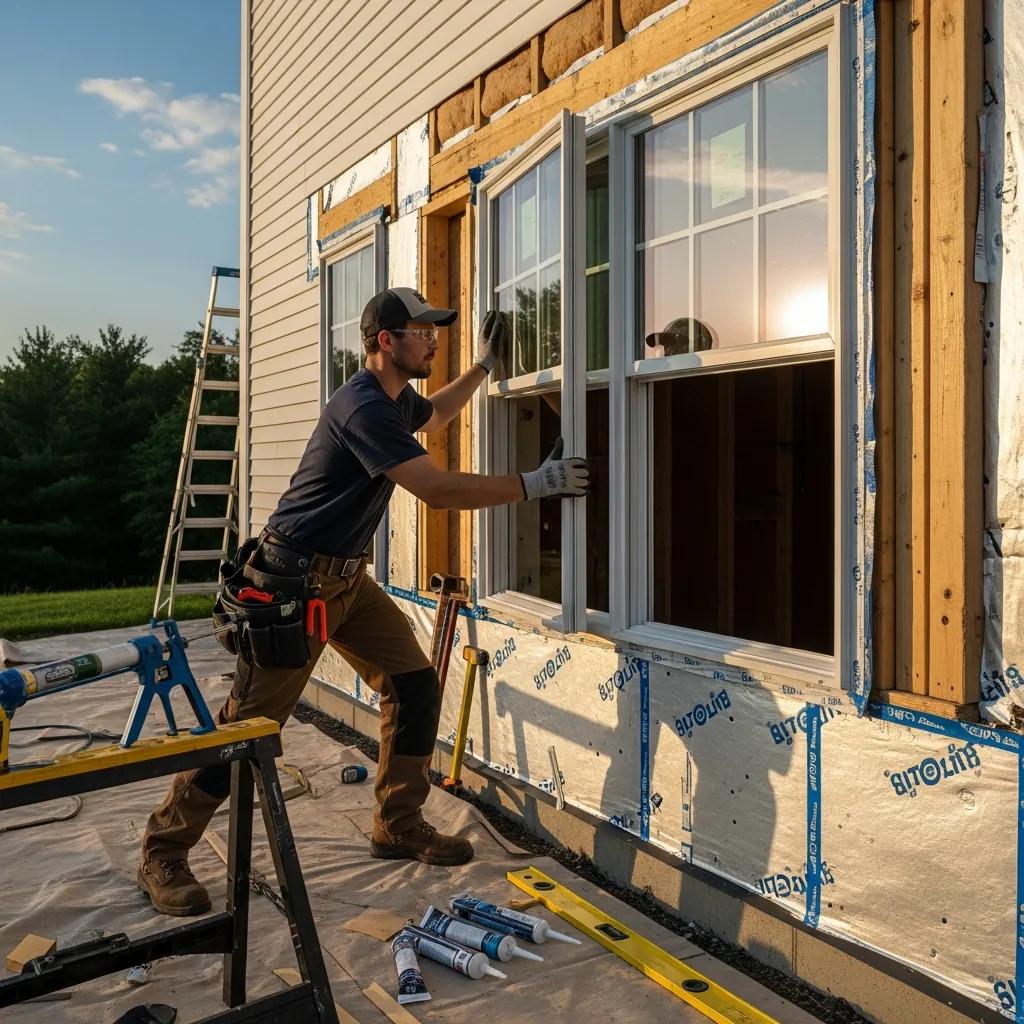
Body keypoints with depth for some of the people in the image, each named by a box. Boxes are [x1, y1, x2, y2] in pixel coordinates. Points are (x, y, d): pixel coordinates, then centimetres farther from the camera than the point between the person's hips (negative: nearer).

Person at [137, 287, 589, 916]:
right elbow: (438, 489, -28)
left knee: (415, 684, 4)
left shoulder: (398, 399, 8)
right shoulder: (363, 407, -23)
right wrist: (536, 485, -21)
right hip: (294, 580, -9)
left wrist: (484, 366, 30)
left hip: (348, 579, 9)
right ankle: (164, 851, 11)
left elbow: (433, 417, 35)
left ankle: (399, 826, 17)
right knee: (251, 721, -5)